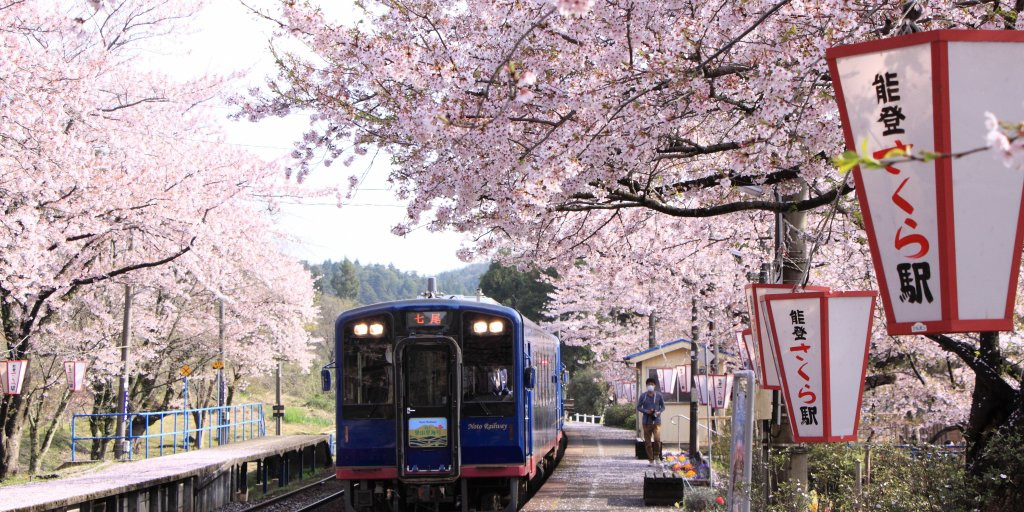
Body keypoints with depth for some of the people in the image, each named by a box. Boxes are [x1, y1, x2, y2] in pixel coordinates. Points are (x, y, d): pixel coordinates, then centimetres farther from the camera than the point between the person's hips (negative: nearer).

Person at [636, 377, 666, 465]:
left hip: (656, 421, -1)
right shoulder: (643, 396, 2)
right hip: (646, 421, 1)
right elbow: (638, 407, 7)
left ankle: (657, 456, 1)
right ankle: (650, 460, 12)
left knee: (657, 439, -18)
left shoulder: (658, 395, 2)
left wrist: (659, 412, -10)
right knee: (648, 442, 3)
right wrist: (646, 411, -11)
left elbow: (663, 406, 11)